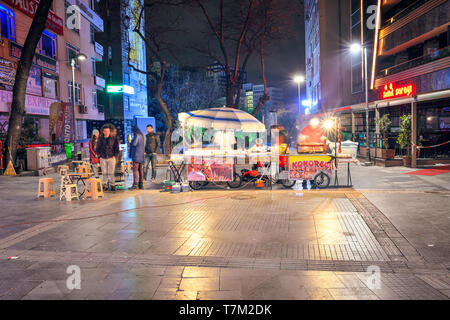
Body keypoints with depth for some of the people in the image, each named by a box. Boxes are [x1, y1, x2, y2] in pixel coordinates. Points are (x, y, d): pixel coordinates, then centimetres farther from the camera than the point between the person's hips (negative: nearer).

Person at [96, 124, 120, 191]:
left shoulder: (113, 139, 2)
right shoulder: (100, 139, 7)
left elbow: (116, 148, 6)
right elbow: (98, 148, 14)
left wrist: (114, 155, -3)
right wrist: (99, 156, 4)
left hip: (111, 158, -2)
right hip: (103, 158, 2)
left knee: (111, 173, -4)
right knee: (104, 173, 4)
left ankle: (112, 185, 4)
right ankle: (106, 185, 12)